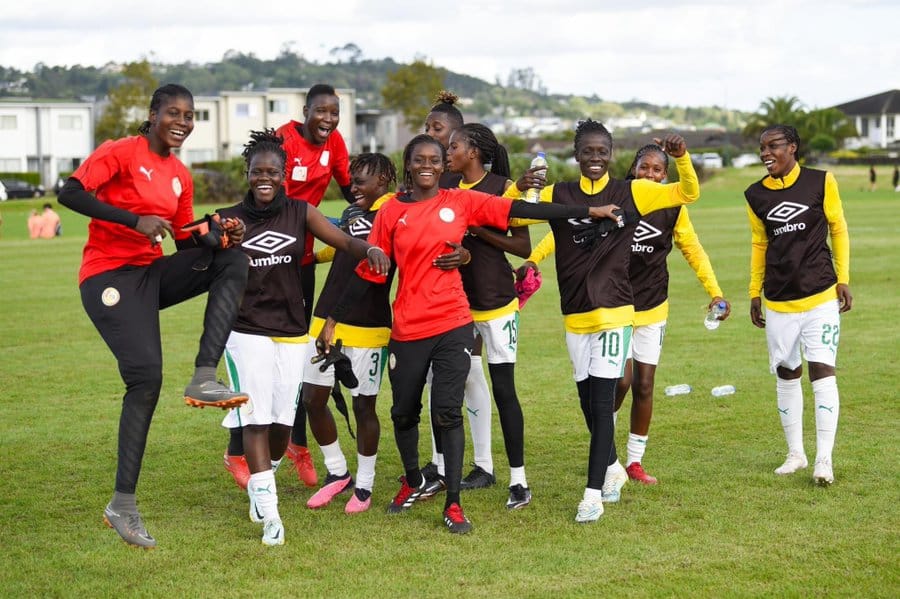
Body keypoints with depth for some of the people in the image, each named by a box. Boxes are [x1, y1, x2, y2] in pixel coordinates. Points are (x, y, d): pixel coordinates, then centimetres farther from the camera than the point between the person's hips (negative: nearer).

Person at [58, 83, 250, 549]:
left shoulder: (179, 176, 14)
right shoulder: (120, 153, -7)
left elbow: (186, 241, 18)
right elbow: (69, 194, -21)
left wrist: (221, 239, -4)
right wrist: (136, 220, -27)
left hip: (153, 273, 7)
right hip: (110, 276, -7)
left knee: (232, 263, -11)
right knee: (146, 376, -18)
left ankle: (203, 379, -18)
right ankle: (122, 505, -10)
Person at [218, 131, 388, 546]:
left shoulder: (300, 213, 3)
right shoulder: (231, 219, 2)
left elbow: (344, 242, -9)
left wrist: (371, 249, -28)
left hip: (292, 331, 2)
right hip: (247, 331, -2)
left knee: (282, 420, 6)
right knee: (255, 418, -10)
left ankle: (260, 481, 35)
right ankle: (268, 513, -9)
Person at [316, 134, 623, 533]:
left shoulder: (462, 202, 1)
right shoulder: (391, 212, 1)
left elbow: (520, 211, -1)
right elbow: (368, 272, 6)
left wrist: (588, 212, -3)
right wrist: (333, 320, 6)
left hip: (453, 325, -1)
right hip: (408, 328, 1)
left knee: (448, 411, -6)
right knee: (404, 411, 12)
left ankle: (453, 503, 2)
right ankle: (413, 482, 38)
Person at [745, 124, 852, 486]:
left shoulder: (821, 182, -5)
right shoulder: (756, 195, 3)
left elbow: (838, 229, 4)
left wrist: (843, 279, 0)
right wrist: (754, 292, 12)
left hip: (821, 296, -3)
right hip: (778, 302, 3)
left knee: (822, 371, -9)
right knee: (786, 375, 9)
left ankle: (824, 460, -7)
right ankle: (795, 454, 21)